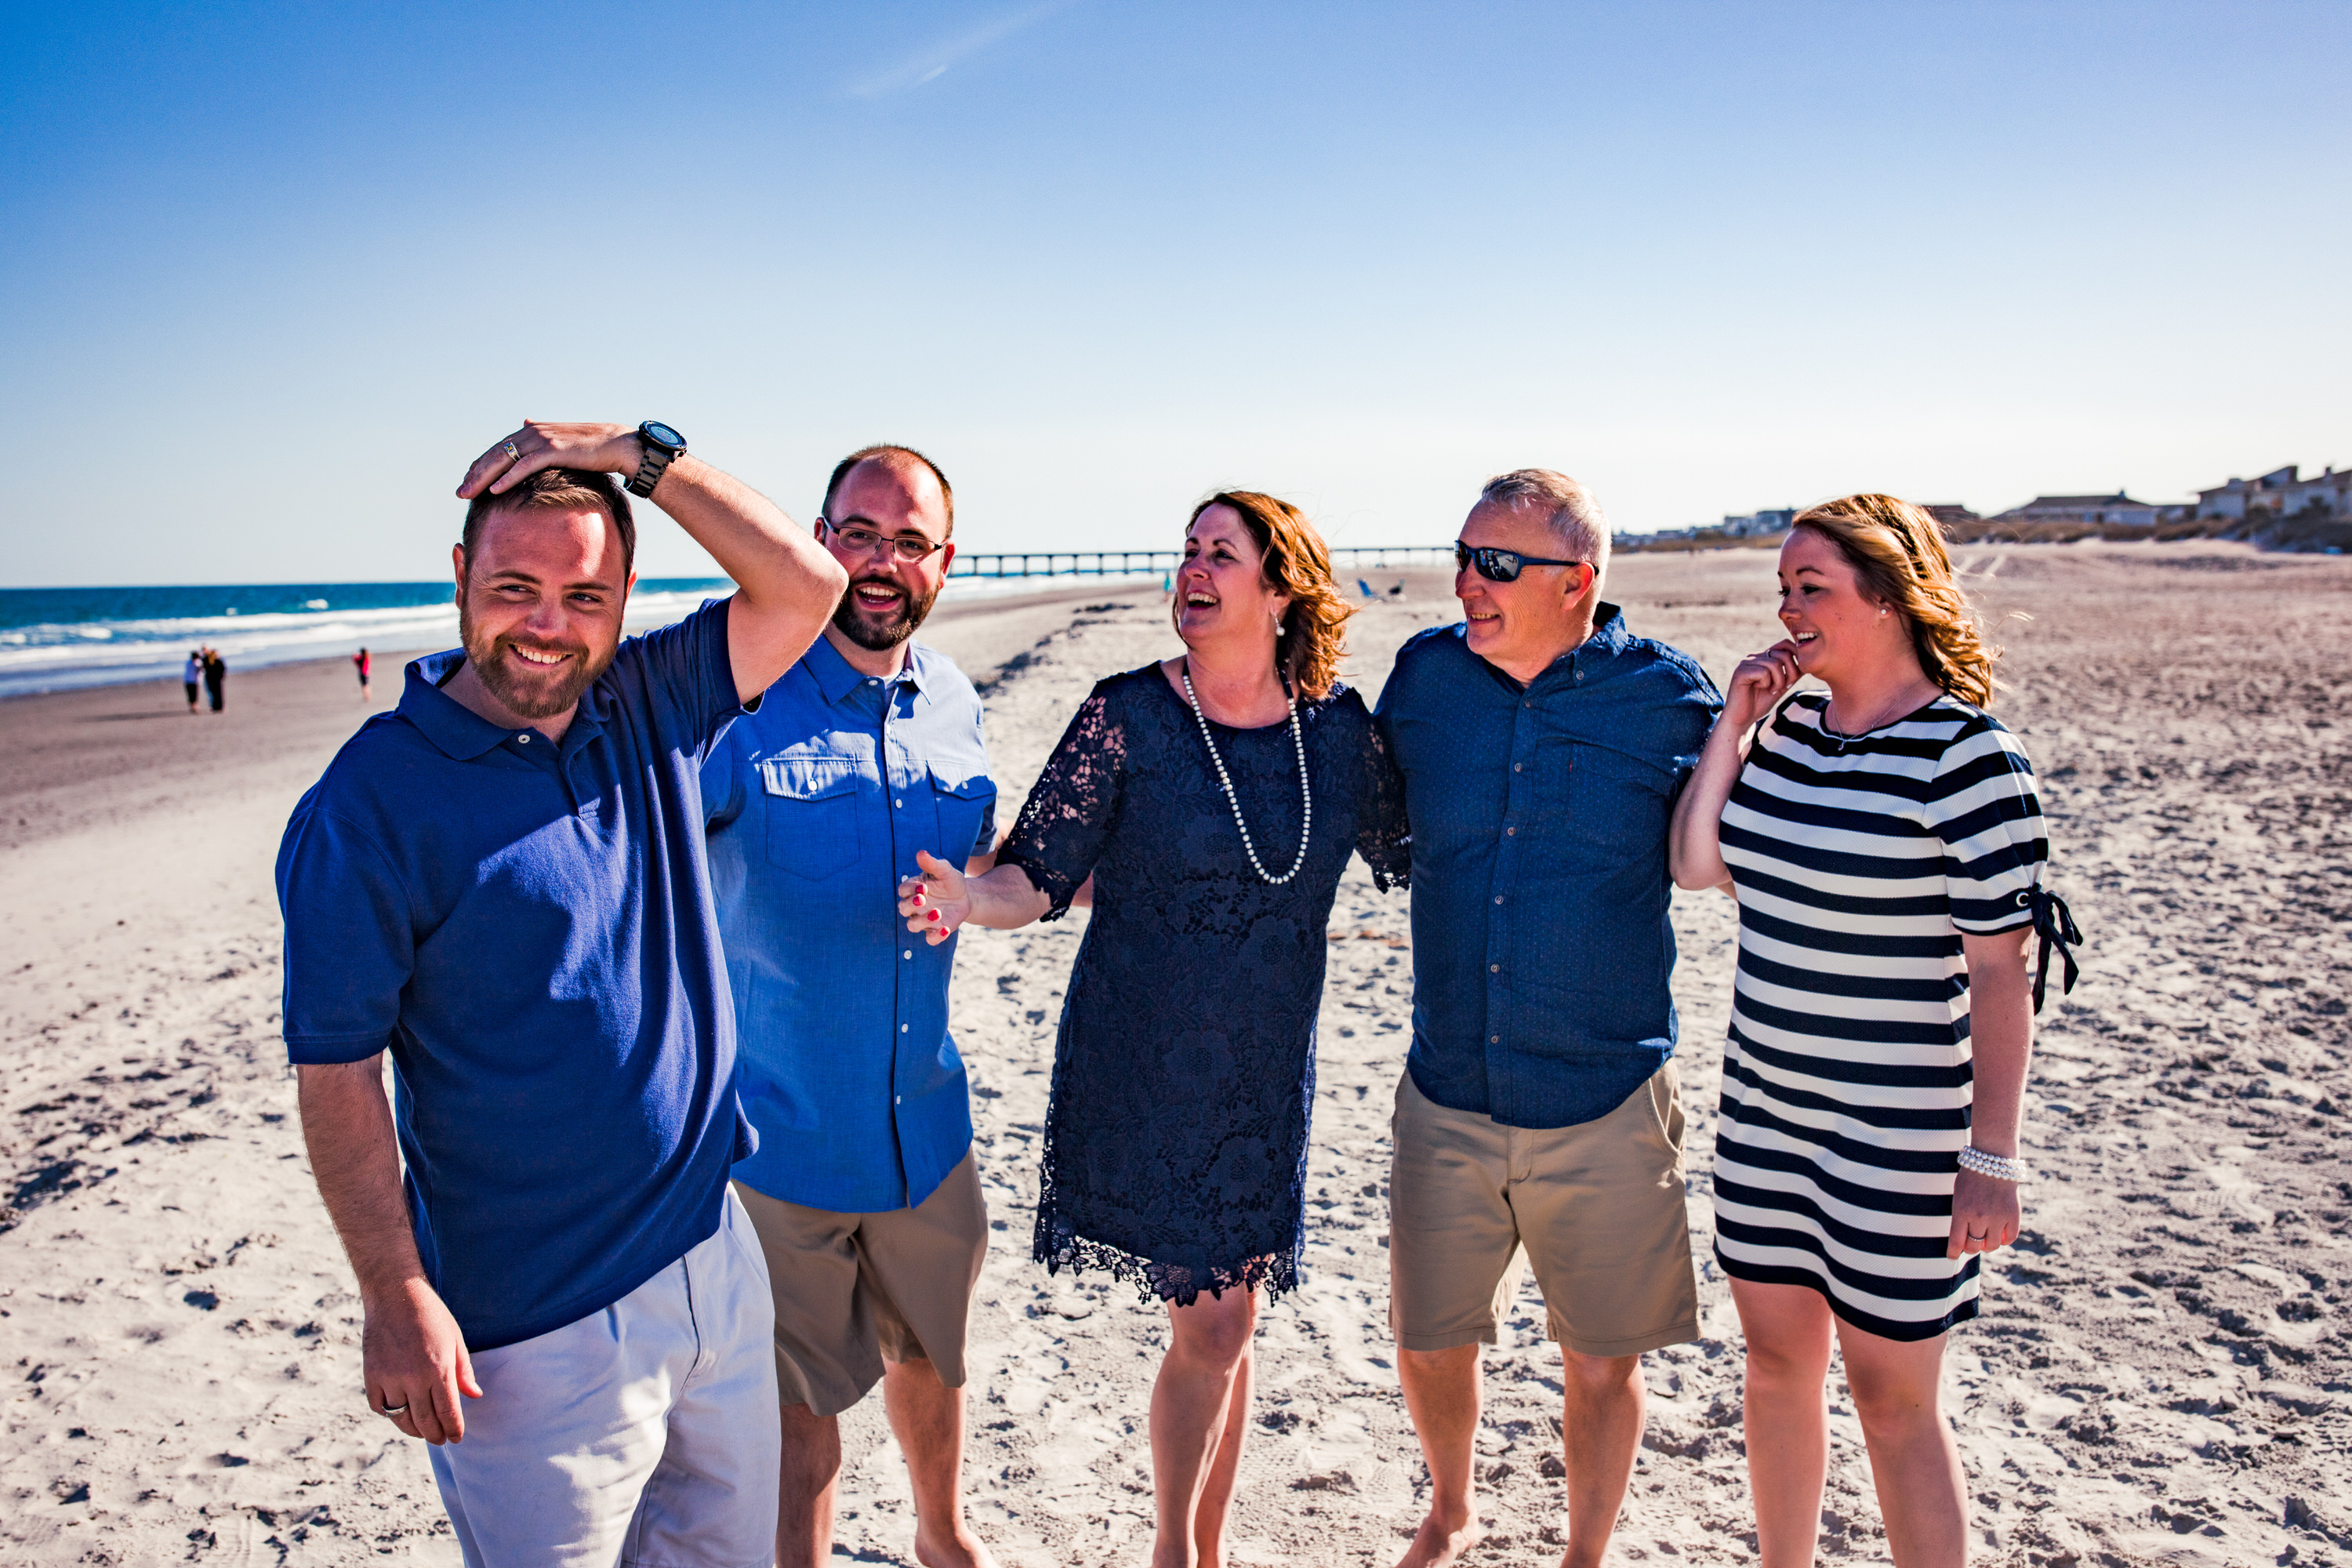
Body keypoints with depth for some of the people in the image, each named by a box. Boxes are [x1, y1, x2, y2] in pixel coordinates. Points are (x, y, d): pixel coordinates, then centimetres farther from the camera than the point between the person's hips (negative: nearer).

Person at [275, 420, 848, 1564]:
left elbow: (805, 587, -2)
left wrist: (640, 452, -11)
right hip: (534, 1325, -5)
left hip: (715, 1255, 6)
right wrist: (396, 1297, -15)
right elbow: (337, 1074, -14)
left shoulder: (648, 711, 2)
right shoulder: (370, 801, -14)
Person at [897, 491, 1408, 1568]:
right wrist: (969, 898, -30)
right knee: (1207, 1329, 3)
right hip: (1145, 1070, -3)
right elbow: (1043, 875, -12)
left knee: (1229, 1323, 13)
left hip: (1268, 1076, 3)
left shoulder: (1336, 724, -1)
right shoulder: (1128, 715, -10)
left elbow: (1406, 852, 12)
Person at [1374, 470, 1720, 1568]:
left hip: (1605, 1106, -2)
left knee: (1603, 1365, 12)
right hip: (1447, 1098, 3)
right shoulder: (1425, 673, 0)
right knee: (1429, 1342, 16)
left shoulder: (1665, 695, -8)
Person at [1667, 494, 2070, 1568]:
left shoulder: (1966, 755, -16)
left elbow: (2000, 972, -15)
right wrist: (1734, 722, -4)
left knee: (1892, 1397, 7)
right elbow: (1696, 866, 4)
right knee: (1775, 1362, 19)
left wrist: (1993, 1160, -14)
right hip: (1764, 1109, 7)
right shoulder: (1793, 722, 4)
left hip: (1900, 1133, -6)